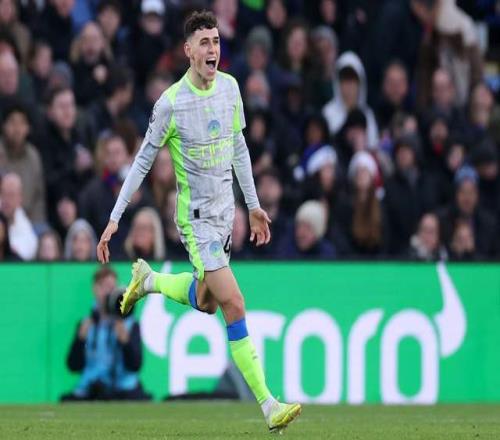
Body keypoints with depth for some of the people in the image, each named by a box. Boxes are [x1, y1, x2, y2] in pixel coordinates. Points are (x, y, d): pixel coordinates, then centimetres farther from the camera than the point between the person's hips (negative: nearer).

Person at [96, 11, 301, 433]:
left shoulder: (229, 87, 2)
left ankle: (149, 279, 43)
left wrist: (254, 204, 20)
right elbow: (144, 160, -7)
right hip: (196, 218, -7)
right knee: (234, 306, -12)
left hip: (225, 210, 7)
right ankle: (269, 406, -11)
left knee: (206, 302, 17)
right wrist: (115, 218, -7)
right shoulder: (171, 104, -15)